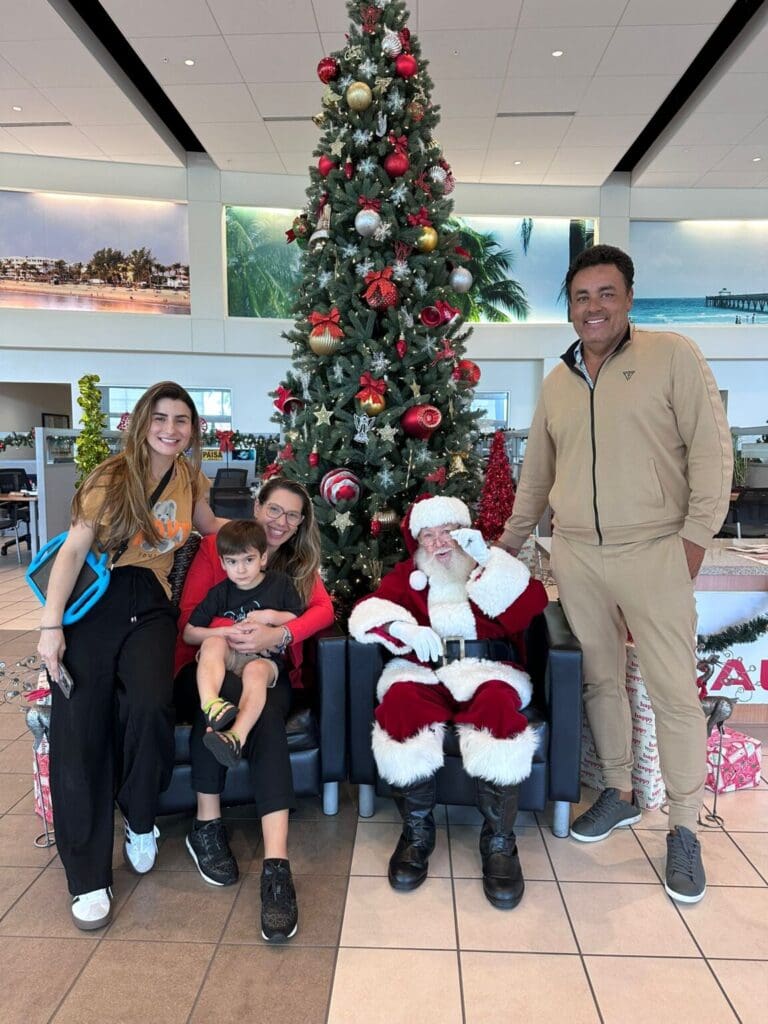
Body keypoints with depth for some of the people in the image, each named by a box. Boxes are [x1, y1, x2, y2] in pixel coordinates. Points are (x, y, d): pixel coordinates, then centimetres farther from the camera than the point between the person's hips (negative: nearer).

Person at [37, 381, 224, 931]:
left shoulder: (190, 478, 10)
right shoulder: (112, 477, -3)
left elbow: (209, 525, 31)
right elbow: (74, 549, -6)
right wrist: (51, 624, -12)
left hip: (150, 607, 2)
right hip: (94, 602, -2)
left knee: (150, 707, -25)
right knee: (79, 729, -12)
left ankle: (140, 823, 6)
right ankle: (89, 877, 4)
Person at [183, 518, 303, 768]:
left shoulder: (280, 584, 10)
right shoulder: (220, 593, 11)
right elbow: (188, 633, 9)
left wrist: (271, 616, -4)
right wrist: (225, 631, -7)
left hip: (264, 658, -1)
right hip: (227, 656, 2)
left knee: (255, 671, -37)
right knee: (213, 643, -32)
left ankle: (236, 736, -56)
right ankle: (211, 706, -56)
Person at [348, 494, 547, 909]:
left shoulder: (492, 572, 17)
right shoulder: (407, 575, 19)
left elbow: (532, 605, -2)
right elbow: (368, 610, 2)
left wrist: (487, 558, -10)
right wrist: (403, 627, -19)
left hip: (485, 671, 0)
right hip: (422, 671, 1)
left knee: (498, 702, -34)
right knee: (401, 700, -33)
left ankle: (499, 840, -22)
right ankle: (417, 829, -17)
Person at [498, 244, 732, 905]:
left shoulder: (673, 356, -3)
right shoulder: (556, 383, 12)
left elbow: (711, 448, -5)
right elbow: (536, 473, 18)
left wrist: (696, 535, -11)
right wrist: (508, 542, 21)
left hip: (653, 553, -4)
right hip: (575, 555, 5)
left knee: (674, 691, 1)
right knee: (599, 681, 13)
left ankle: (684, 829, 18)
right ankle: (619, 794, 31)